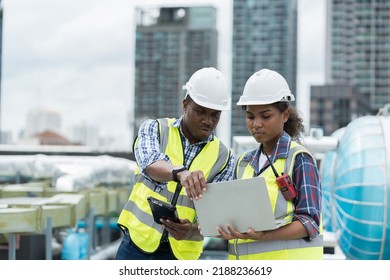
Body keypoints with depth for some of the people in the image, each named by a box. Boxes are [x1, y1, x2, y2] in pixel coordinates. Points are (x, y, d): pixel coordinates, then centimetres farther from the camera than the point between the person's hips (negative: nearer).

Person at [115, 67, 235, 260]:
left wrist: (192, 229, -29)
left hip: (180, 253, 1)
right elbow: (150, 164, -23)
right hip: (138, 243, -1)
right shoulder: (154, 129, -1)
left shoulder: (224, 157, 2)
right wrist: (180, 173, -46)